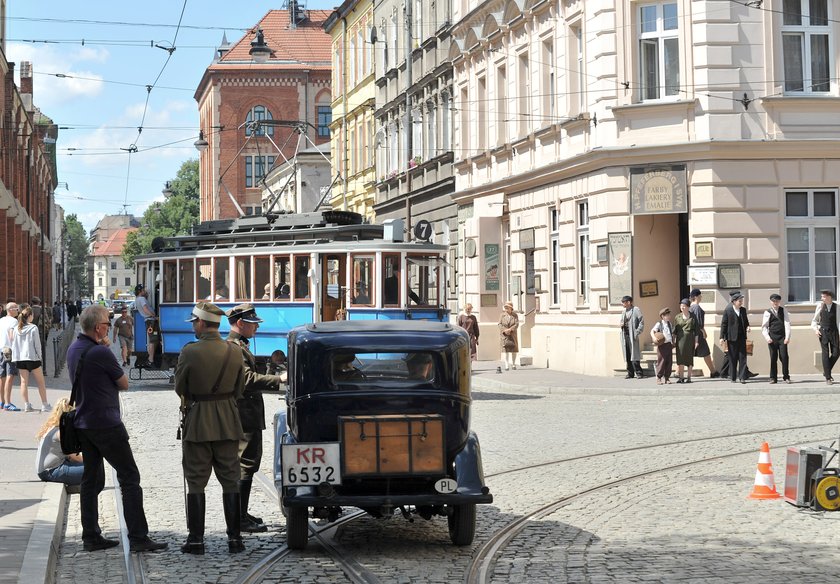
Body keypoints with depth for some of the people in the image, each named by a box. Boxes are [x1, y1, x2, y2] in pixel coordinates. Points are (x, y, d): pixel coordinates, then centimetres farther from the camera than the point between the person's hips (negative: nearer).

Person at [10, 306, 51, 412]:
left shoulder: (16, 329, 3)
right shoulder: (33, 328, -10)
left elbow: (13, 343, 5)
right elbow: (37, 344, -8)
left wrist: (15, 356, 12)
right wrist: (40, 357, 2)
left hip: (19, 358, 4)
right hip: (32, 357, -4)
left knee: (24, 381, 7)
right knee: (41, 382, 5)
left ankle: (26, 405, 3)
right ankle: (45, 404, 6)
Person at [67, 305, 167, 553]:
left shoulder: (74, 349, 8)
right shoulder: (100, 352, -18)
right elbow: (124, 383, -7)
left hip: (83, 424, 9)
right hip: (106, 424, -9)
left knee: (91, 479, 13)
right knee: (129, 478, -5)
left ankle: (91, 537, 14)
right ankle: (138, 537, -7)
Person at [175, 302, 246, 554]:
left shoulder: (190, 352, -14)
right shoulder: (235, 351, -2)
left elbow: (179, 387, -3)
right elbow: (240, 389, 6)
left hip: (197, 422, -3)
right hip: (228, 422, 3)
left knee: (196, 482, 5)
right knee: (230, 480, 9)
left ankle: (196, 539, 5)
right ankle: (234, 538, 9)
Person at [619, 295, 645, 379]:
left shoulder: (635, 310, -4)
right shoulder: (624, 311, 17)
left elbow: (642, 321, -8)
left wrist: (637, 332, -13)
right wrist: (621, 324, 5)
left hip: (632, 335, -7)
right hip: (625, 335, 7)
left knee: (634, 355, -7)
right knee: (627, 355, 6)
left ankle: (639, 372, -1)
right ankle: (630, 373, 11)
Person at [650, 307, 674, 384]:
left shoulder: (671, 324, 15)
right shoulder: (659, 324, -4)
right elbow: (652, 331, -12)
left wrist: (673, 342, 16)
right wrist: (654, 338, -29)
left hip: (669, 345, 6)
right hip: (662, 345, -6)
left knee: (669, 362, 6)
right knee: (661, 361, -5)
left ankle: (667, 378, 14)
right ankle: (659, 378, 3)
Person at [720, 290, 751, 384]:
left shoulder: (743, 310, 8)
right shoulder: (727, 310, -6)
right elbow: (723, 324, -4)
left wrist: (747, 327, -2)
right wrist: (722, 337, -8)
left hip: (742, 337, 4)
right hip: (732, 338, -4)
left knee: (743, 357, -3)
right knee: (732, 359, 3)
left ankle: (742, 377, -1)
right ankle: (733, 378, 12)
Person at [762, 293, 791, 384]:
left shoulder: (783, 311, 7)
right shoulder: (767, 312, 6)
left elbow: (787, 323, 1)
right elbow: (764, 326, 4)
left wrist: (787, 337, -10)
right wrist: (767, 337, -10)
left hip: (782, 337, 0)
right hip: (772, 337, 0)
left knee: (784, 357, -5)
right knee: (773, 358, 1)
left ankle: (786, 377, 3)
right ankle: (773, 378, 7)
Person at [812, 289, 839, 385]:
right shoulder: (820, 306, 3)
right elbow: (815, 320, 13)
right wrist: (815, 329, -1)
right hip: (823, 332, 0)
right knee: (825, 354, -5)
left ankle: (826, 371, 21)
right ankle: (828, 378, -2)